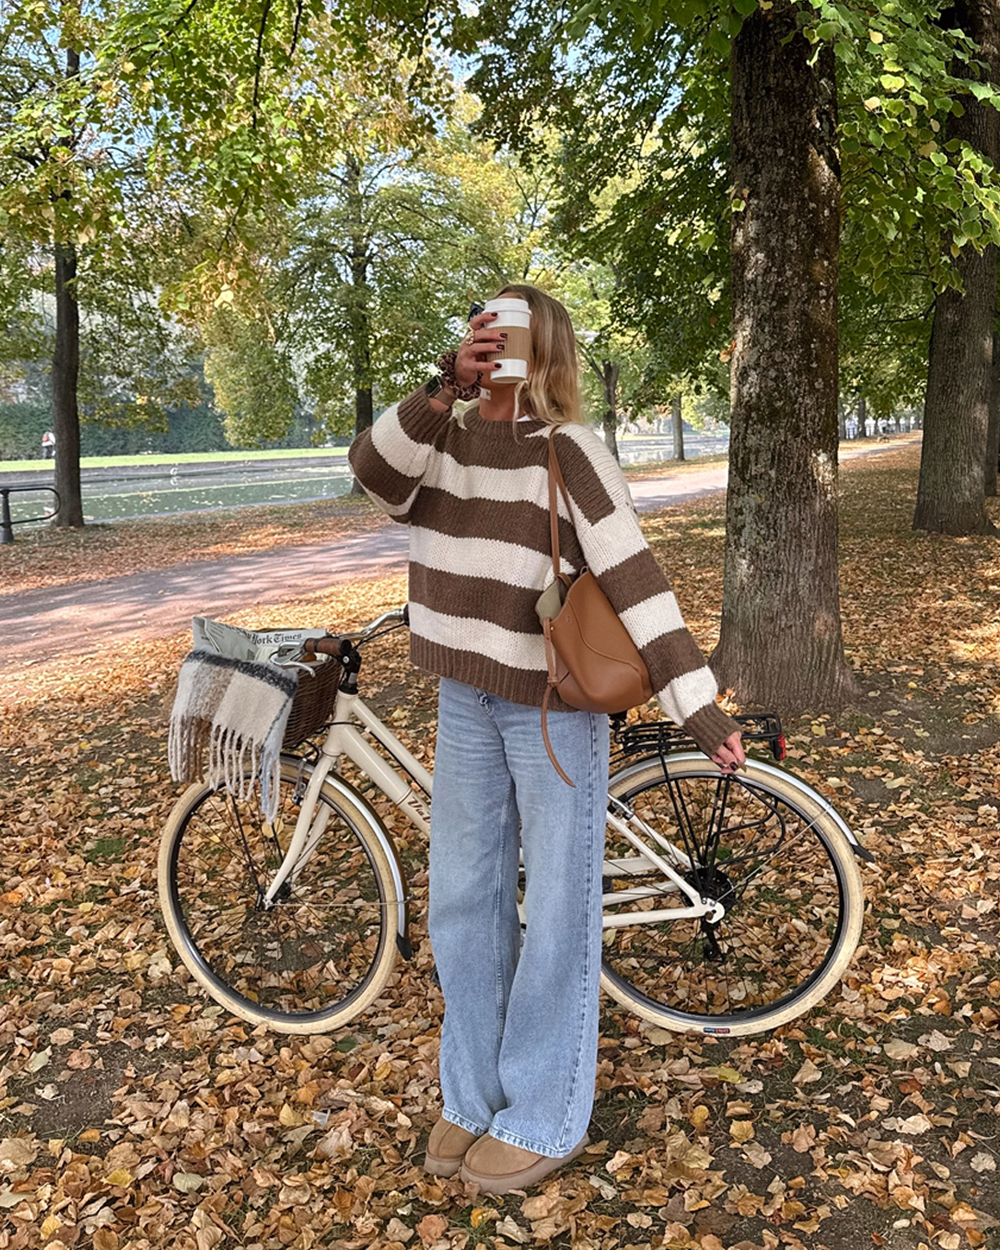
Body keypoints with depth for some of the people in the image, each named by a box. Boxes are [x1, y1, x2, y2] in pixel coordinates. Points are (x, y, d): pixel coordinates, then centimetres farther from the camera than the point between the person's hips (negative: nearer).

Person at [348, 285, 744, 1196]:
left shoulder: (570, 452, -13)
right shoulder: (444, 443, 5)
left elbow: (634, 580, -19)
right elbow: (375, 471, -15)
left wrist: (699, 708, -25)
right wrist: (444, 388, -29)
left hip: (556, 705, -6)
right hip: (466, 701, 6)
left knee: (557, 910, 5)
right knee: (464, 901, 14)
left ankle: (544, 1119, 23)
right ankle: (472, 1096, 32)